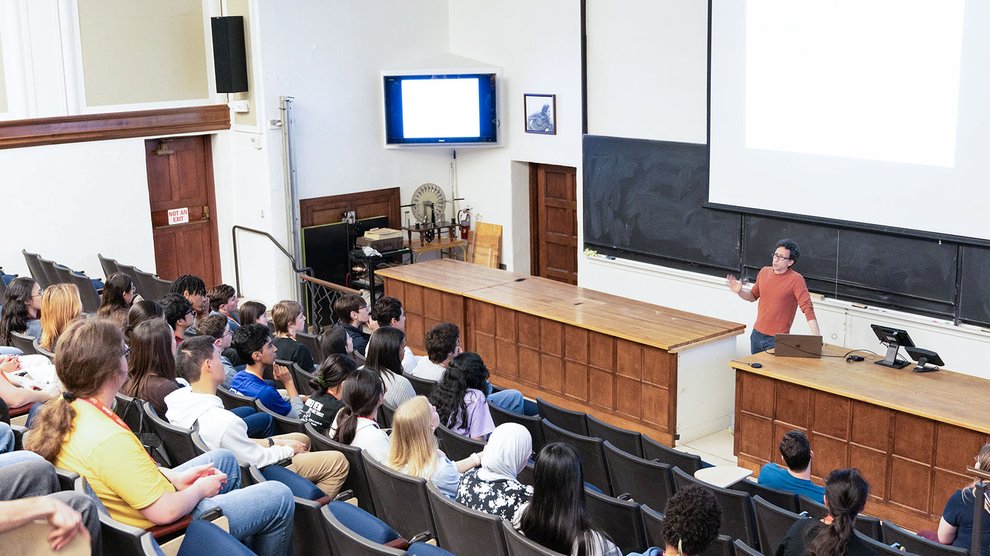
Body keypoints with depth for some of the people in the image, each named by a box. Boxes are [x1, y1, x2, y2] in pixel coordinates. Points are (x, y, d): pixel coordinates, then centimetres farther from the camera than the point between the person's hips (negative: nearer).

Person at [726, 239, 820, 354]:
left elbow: (807, 308, -20)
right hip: (757, 334, 6)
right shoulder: (764, 272, 4)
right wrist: (739, 291, -3)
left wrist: (817, 337, -27)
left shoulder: (796, 280, -14)